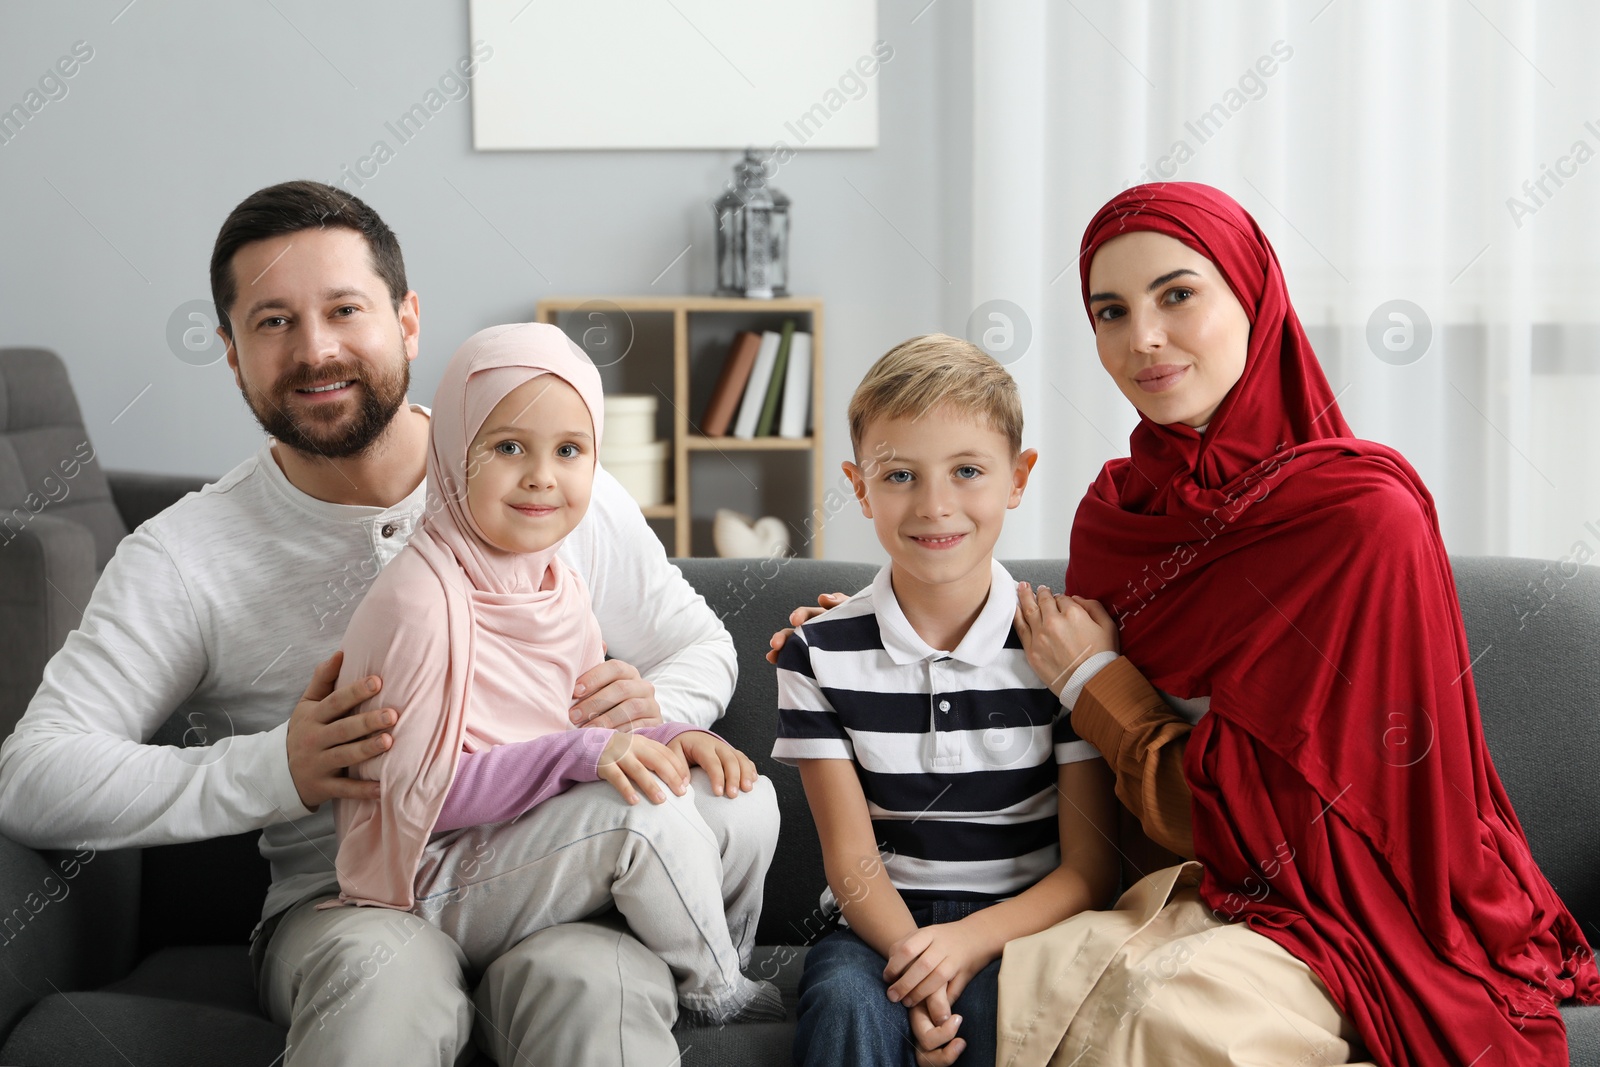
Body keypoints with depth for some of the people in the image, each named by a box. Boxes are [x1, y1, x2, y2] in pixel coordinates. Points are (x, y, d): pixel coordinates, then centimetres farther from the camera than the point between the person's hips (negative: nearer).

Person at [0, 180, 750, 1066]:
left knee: (589, 982, -35)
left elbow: (700, 646, 19)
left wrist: (651, 709, -7)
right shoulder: (184, 556, -1)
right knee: (388, 970, -37)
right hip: (344, 901, 0)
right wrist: (274, 770, -20)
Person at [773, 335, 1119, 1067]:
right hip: (881, 923, 1)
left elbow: (1090, 868, -4)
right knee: (845, 999, -31)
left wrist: (972, 939, -21)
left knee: (998, 1002, -32)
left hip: (1019, 923, 0)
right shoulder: (820, 653, 0)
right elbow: (851, 859, -4)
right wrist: (911, 954, -24)